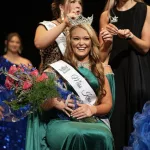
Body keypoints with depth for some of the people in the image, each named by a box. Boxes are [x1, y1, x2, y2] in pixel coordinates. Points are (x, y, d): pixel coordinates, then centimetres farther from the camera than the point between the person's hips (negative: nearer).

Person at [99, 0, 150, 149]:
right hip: (115, 71, 1)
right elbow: (102, 55, 7)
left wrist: (130, 36, -19)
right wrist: (107, 42, -15)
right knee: (116, 116, -5)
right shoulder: (106, 15, 8)